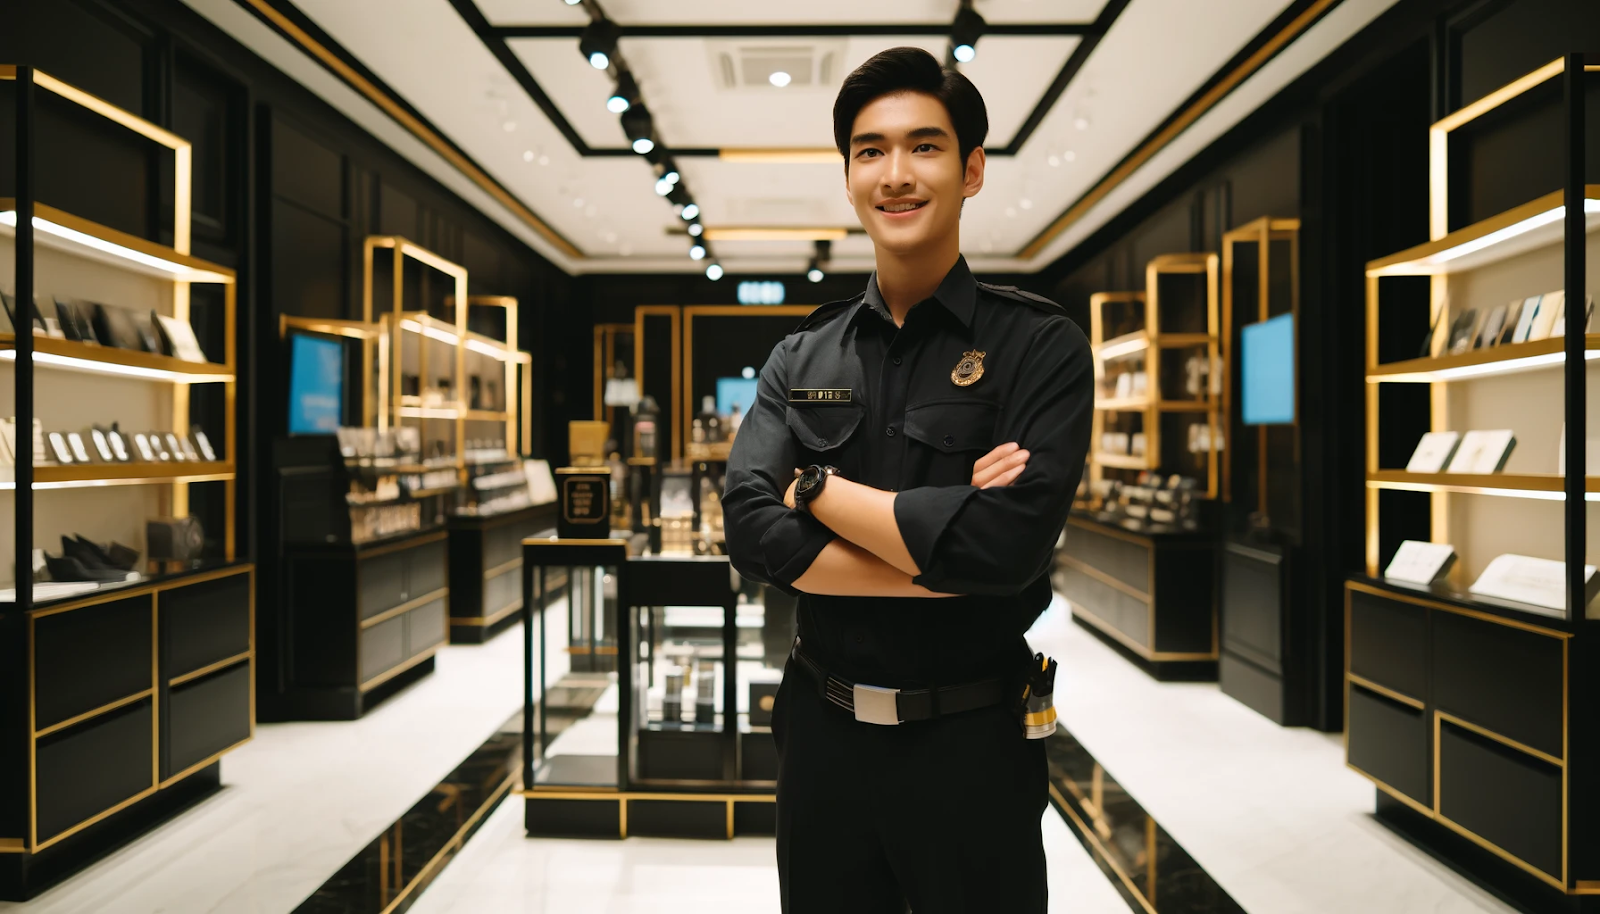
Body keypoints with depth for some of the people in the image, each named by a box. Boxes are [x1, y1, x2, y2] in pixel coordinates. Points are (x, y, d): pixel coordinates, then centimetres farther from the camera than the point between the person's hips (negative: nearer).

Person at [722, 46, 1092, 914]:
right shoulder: (801, 358, 3)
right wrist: (943, 559, -18)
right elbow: (752, 531, -10)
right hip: (822, 735, 3)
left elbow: (1007, 544, -22)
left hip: (972, 746, -3)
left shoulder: (1040, 346, -8)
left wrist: (817, 488, -12)